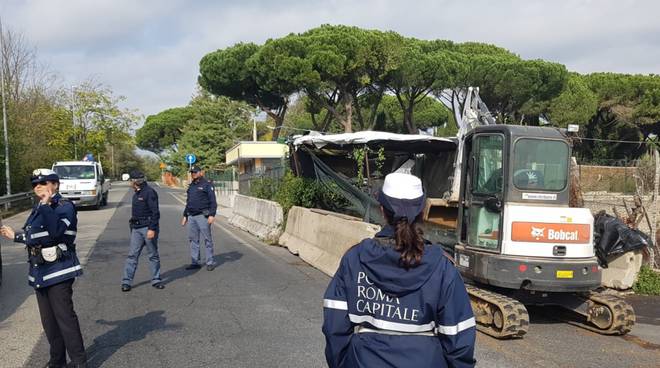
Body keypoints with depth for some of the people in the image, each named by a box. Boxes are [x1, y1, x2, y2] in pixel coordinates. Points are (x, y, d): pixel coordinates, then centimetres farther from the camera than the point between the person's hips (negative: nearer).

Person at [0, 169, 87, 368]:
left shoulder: (65, 206, -11)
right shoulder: (37, 209, 13)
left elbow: (56, 230, -29)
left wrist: (47, 204, -27)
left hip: (58, 271, -8)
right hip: (39, 272, 8)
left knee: (65, 317, -8)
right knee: (48, 320, 13)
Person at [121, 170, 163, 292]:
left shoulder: (149, 192, -12)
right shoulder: (136, 194, 16)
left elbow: (155, 212, -17)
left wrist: (152, 229, -21)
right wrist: (132, 225, 22)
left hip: (148, 228, -7)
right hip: (136, 229, 7)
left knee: (153, 255, 4)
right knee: (132, 254, 2)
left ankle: (156, 280, 13)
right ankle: (126, 281, 2)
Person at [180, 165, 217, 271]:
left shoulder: (207, 185, -3)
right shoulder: (191, 186, 19)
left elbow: (213, 201, -8)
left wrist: (212, 215, -17)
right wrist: (185, 215, 22)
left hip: (202, 216, -7)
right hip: (191, 217, 7)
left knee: (207, 240, -3)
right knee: (193, 240, 8)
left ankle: (210, 262, 3)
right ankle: (195, 262, 15)